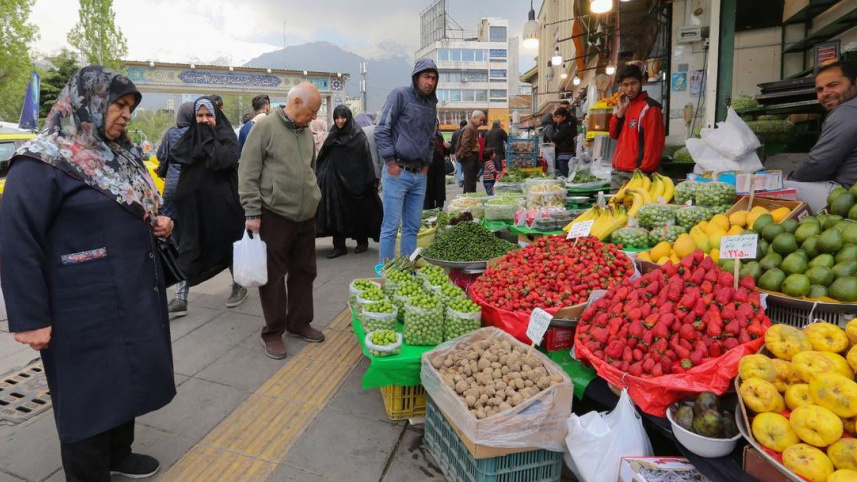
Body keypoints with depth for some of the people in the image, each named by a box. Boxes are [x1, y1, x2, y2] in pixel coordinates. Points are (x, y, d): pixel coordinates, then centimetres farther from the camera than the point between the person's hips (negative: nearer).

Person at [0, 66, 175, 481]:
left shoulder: (118, 155, 12)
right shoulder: (41, 164, -15)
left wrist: (158, 222, 2)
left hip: (134, 297, 9)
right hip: (87, 311, -8)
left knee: (125, 381, 20)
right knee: (90, 395, 6)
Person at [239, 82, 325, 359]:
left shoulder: (306, 132, 12)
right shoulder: (266, 127, -9)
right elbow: (247, 172, -10)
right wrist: (252, 212, -14)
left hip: (305, 216, 7)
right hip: (274, 215, -6)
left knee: (304, 271, 13)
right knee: (274, 276, 3)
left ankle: (299, 323, 29)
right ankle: (273, 332, 16)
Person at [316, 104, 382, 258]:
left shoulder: (358, 135, -6)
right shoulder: (333, 135, 10)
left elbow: (366, 160, -10)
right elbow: (324, 157, 14)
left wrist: (368, 181, -15)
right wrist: (322, 175, 7)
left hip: (353, 179, -4)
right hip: (335, 178, 5)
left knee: (357, 210, 6)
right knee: (336, 212, 1)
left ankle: (362, 240, 24)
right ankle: (339, 246, 5)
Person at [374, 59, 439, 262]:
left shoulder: (431, 104, 15)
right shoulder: (400, 95, -5)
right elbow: (381, 130, -9)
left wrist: (426, 164, 13)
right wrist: (391, 162, -12)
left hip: (419, 175, 7)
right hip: (397, 172, -6)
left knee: (412, 227, 10)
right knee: (391, 226, -4)